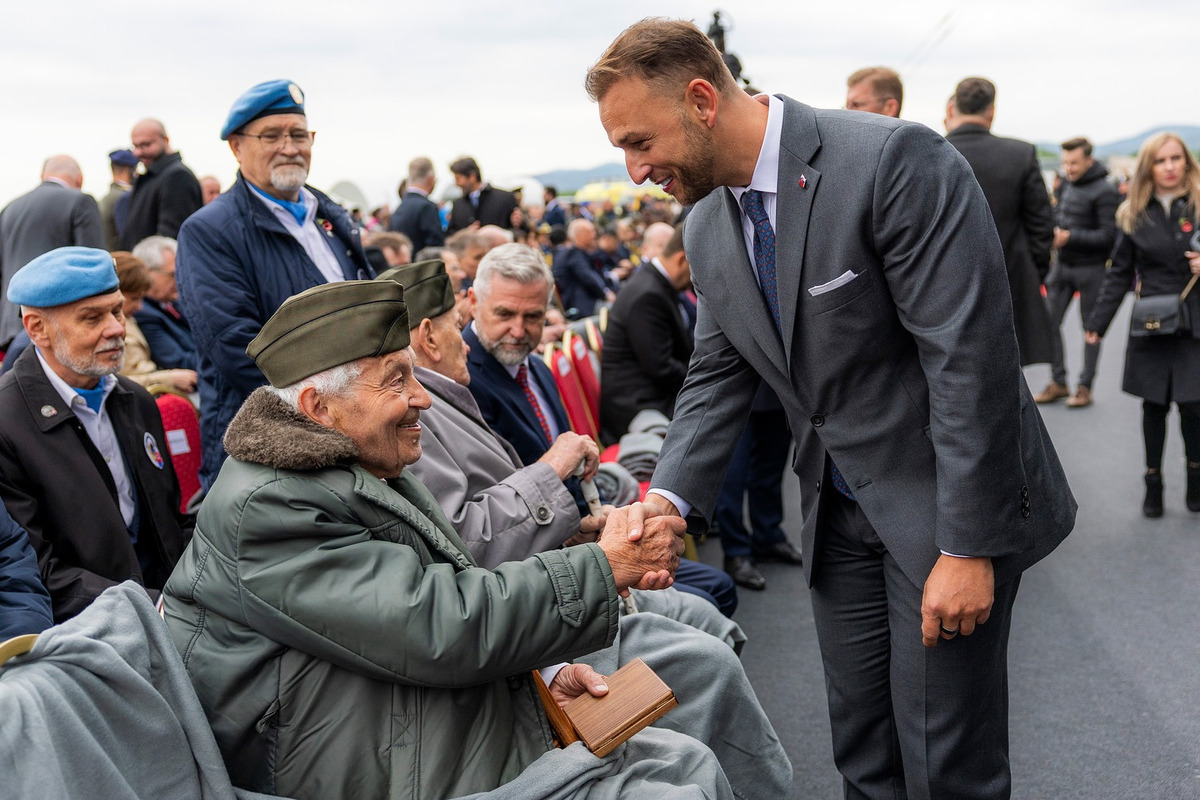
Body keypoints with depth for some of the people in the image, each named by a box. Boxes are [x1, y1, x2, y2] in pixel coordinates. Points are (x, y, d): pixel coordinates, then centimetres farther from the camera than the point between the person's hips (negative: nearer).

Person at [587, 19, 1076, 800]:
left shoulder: (894, 161, -22)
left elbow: (970, 357, -23)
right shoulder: (707, 229, 2)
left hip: (945, 502, -6)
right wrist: (669, 498, -10)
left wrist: (967, 546, -22)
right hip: (840, 515, 7)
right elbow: (718, 377, 8)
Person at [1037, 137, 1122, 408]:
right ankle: (1058, 381, 15)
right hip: (1063, 264, 7)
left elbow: (1108, 235, -17)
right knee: (1049, 321, 4)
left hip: (1091, 268, -7)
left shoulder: (1105, 191, -14)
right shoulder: (1067, 184, 8)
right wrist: (1052, 231, -2)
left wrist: (1070, 237, -24)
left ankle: (1085, 386, 13)